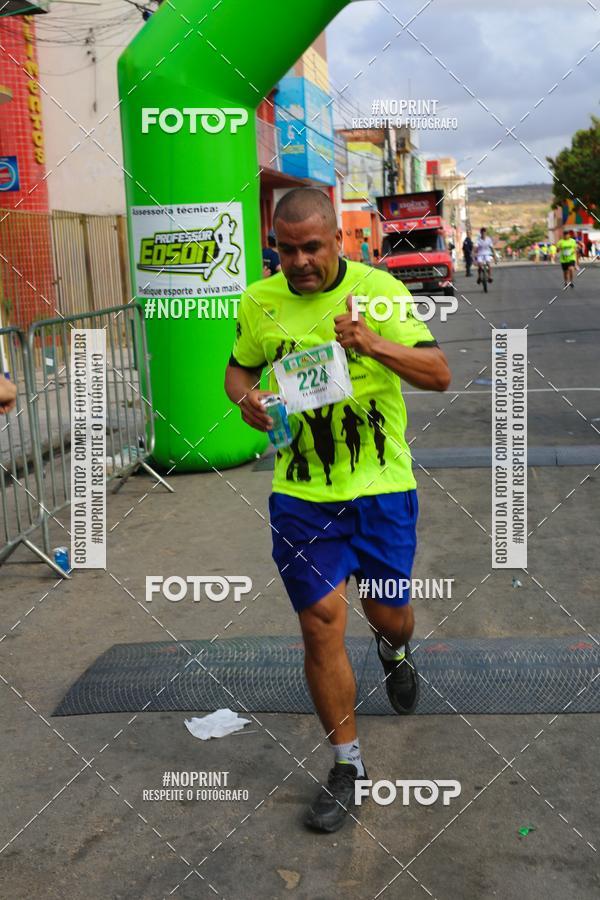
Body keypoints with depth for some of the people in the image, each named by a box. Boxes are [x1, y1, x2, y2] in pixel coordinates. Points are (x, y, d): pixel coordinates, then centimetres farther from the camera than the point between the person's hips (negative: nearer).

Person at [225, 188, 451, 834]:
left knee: (389, 614, 14)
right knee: (321, 629, 0)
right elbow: (239, 367, 16)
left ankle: (394, 649, 55)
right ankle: (347, 764, 20)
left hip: (382, 488, 0)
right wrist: (245, 396, -7)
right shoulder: (259, 302, 0)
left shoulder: (379, 290, -6)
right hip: (302, 496, 1)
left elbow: (439, 374, -9)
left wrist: (374, 343, -26)